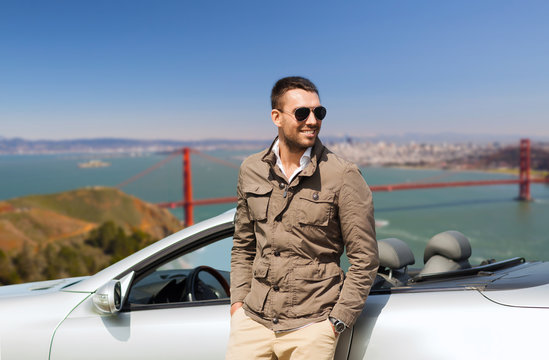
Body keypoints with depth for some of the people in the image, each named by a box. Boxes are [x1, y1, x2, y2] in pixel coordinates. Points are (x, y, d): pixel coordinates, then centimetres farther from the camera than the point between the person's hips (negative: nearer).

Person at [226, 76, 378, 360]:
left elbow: (365, 258, -5)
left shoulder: (343, 176, -8)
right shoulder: (250, 170, 4)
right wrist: (238, 299, 6)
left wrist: (337, 321, -8)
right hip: (253, 320, 3)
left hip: (310, 327, -3)